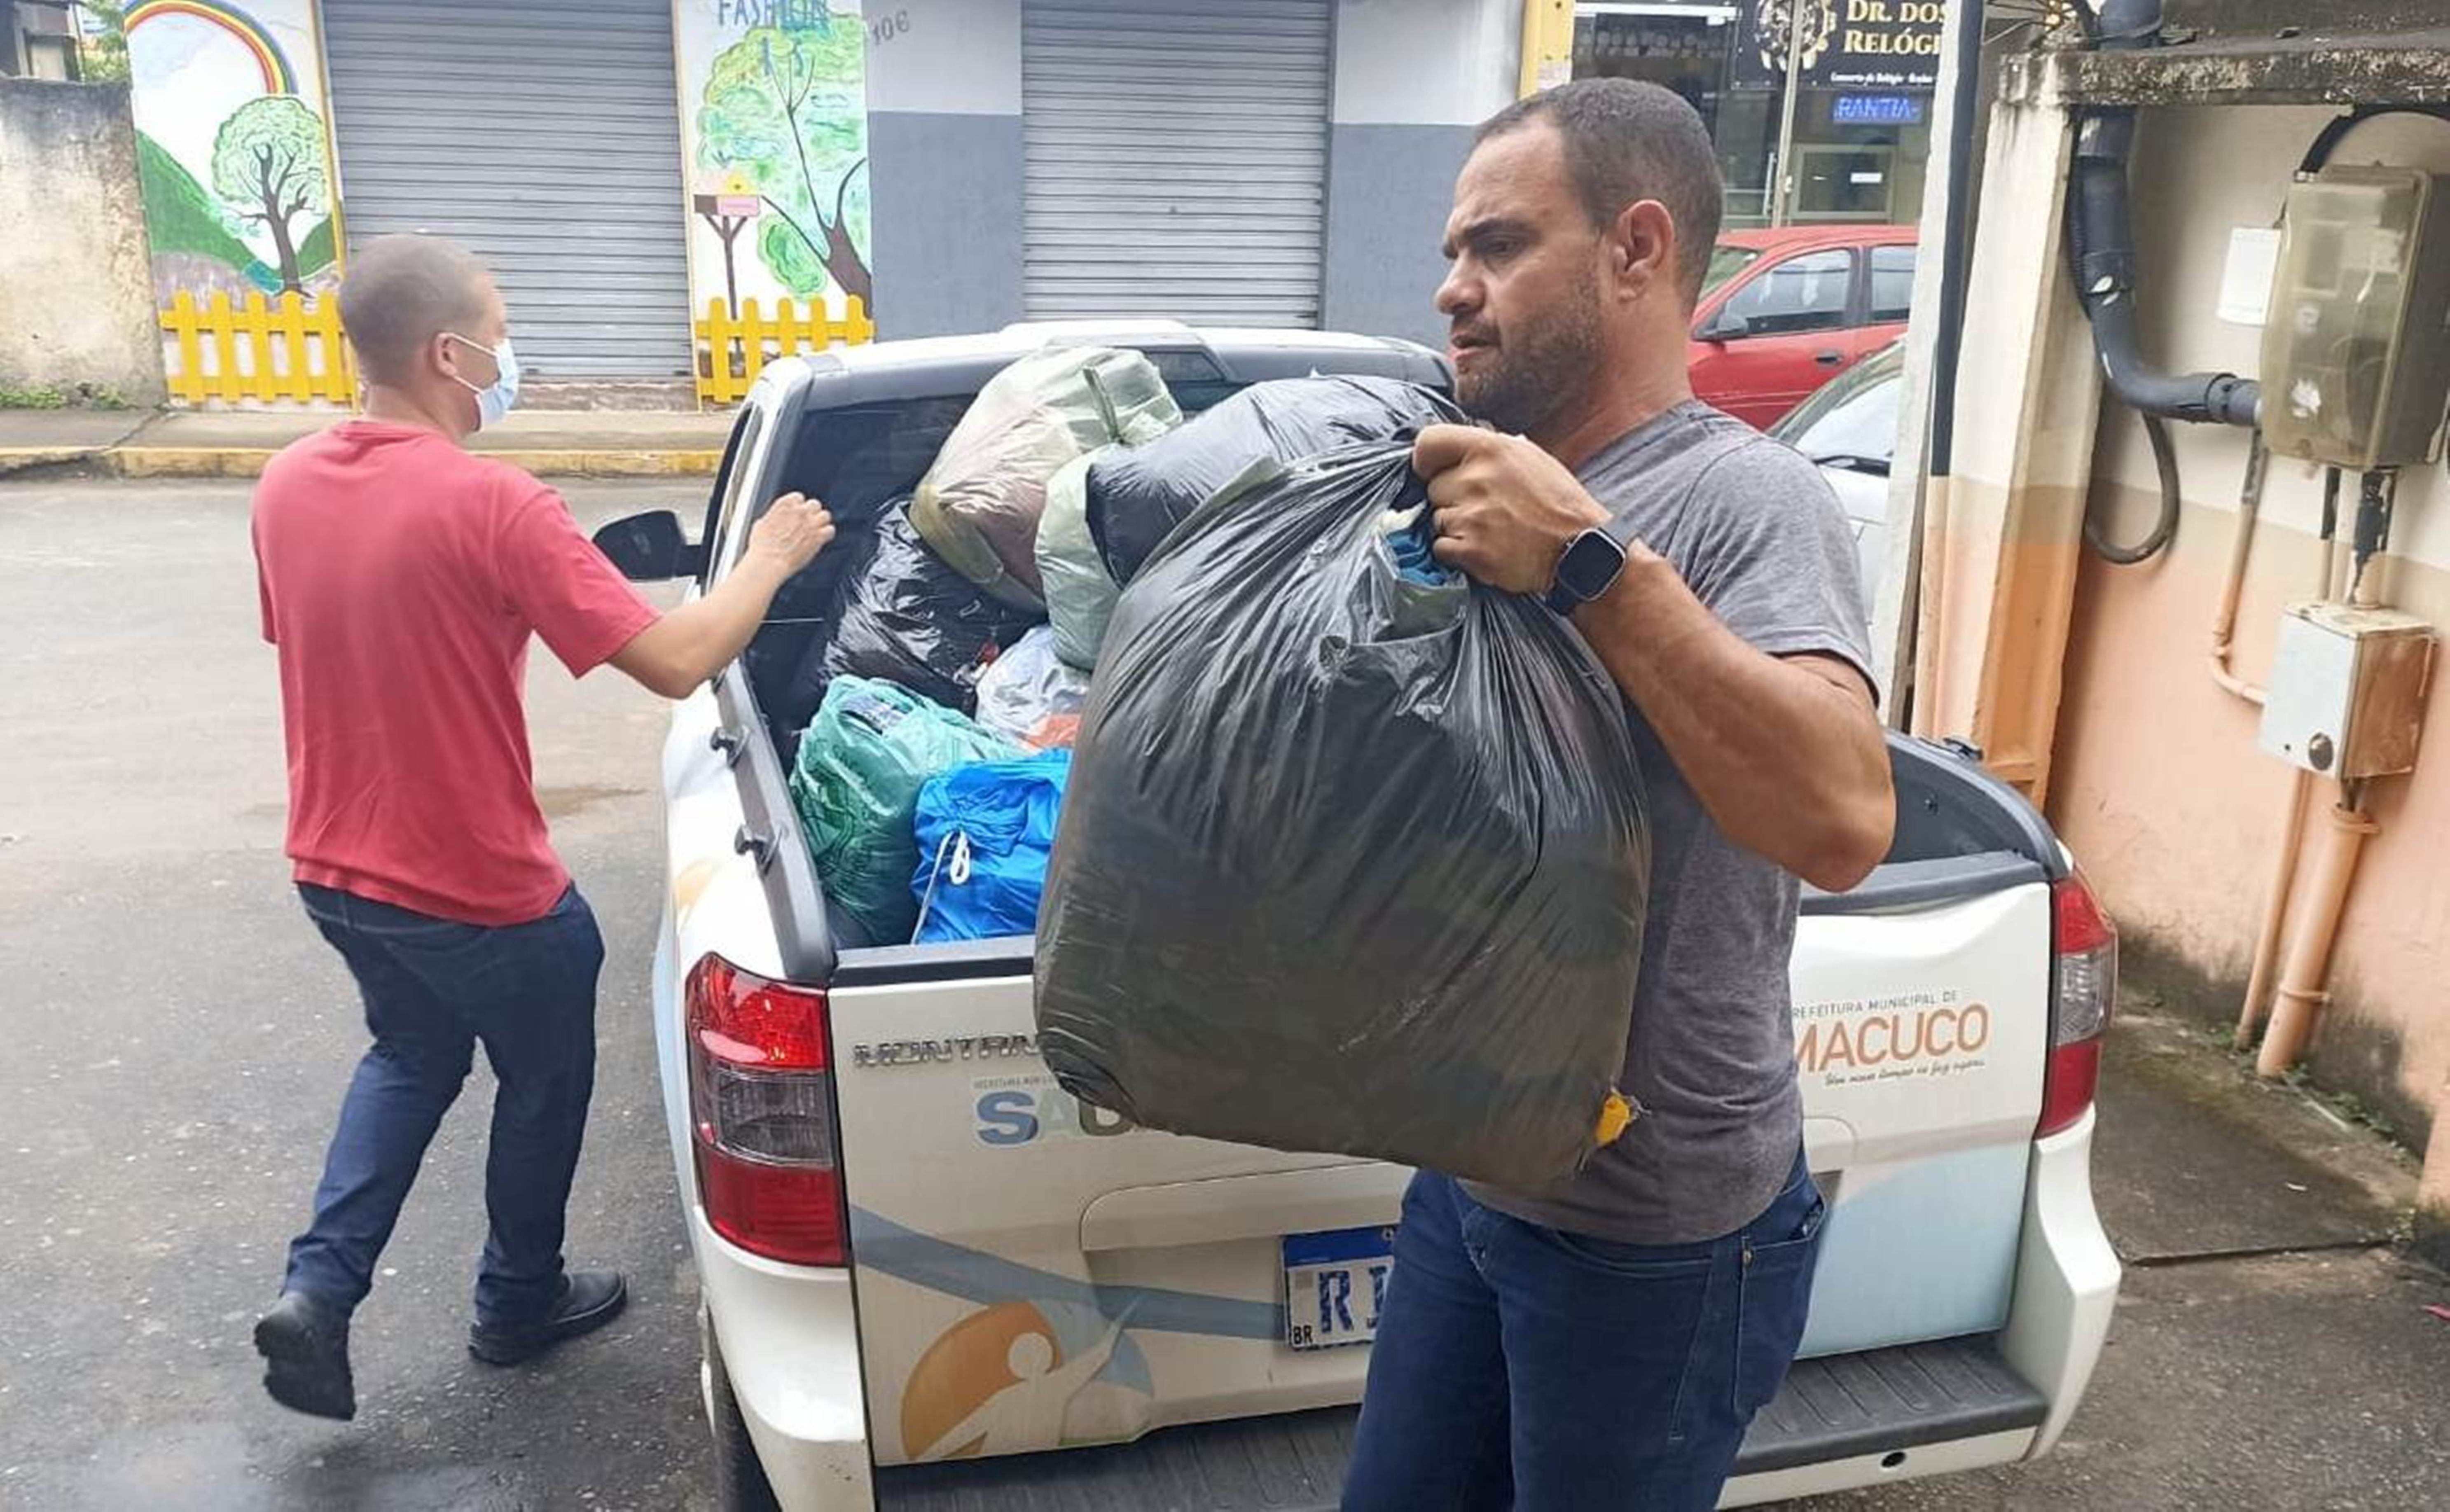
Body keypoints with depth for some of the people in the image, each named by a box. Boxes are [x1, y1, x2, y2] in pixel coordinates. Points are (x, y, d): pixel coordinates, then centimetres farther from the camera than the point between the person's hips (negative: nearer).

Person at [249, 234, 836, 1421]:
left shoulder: (286, 485, -2)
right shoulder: (490, 504, -25)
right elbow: (677, 664, -25)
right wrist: (768, 562, -9)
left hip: (333, 865, 7)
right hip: (480, 888, -7)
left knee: (409, 1055, 30)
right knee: (542, 1081, 19)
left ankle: (318, 1289, 19)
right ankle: (520, 1304, 37)